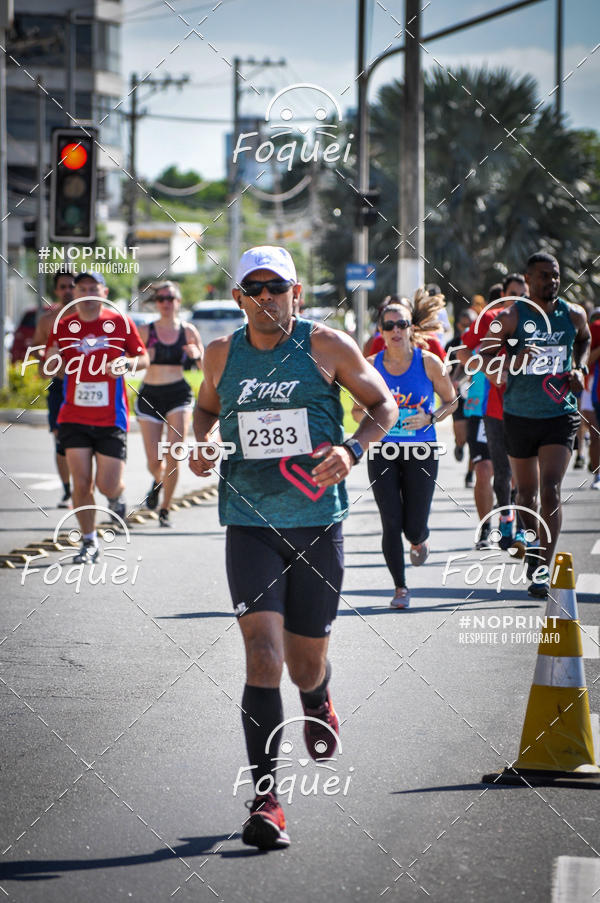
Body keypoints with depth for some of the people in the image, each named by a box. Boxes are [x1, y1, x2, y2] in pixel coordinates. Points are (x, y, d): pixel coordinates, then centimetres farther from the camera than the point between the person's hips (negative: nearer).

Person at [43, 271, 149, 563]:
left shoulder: (120, 323, -1)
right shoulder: (63, 327, 3)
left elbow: (144, 358, 7)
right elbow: (48, 370, 9)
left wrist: (127, 363, -15)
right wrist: (52, 358, -15)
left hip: (111, 419, -1)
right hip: (74, 417, 1)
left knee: (107, 485, -3)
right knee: (81, 483, -4)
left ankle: (116, 495, 35)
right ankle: (89, 542, 12)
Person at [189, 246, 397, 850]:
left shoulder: (327, 347, -3)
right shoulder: (222, 355, 4)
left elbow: (383, 404, 6)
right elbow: (206, 406, 24)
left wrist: (351, 449, -12)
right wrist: (202, 441, 2)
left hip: (318, 526, 0)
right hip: (249, 524, 0)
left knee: (306, 666, 11)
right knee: (263, 657, -16)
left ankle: (318, 703, 51)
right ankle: (264, 799, -14)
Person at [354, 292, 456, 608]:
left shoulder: (428, 362, -4)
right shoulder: (372, 365, -1)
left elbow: (451, 401, 6)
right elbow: (357, 410, 9)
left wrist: (430, 418, -12)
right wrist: (371, 416, -14)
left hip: (420, 452, -1)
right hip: (383, 452, 1)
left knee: (414, 527, 1)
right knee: (391, 523, -6)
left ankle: (420, 541, 40)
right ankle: (400, 588, 10)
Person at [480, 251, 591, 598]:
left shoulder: (574, 315, 2)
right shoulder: (511, 317, -5)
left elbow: (584, 339, 25)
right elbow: (486, 361, -5)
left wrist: (580, 368, 7)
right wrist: (514, 361, -25)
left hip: (560, 415, 0)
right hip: (520, 414, 0)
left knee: (551, 491, -13)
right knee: (527, 492, 12)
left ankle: (544, 570, -15)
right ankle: (532, 545, 38)